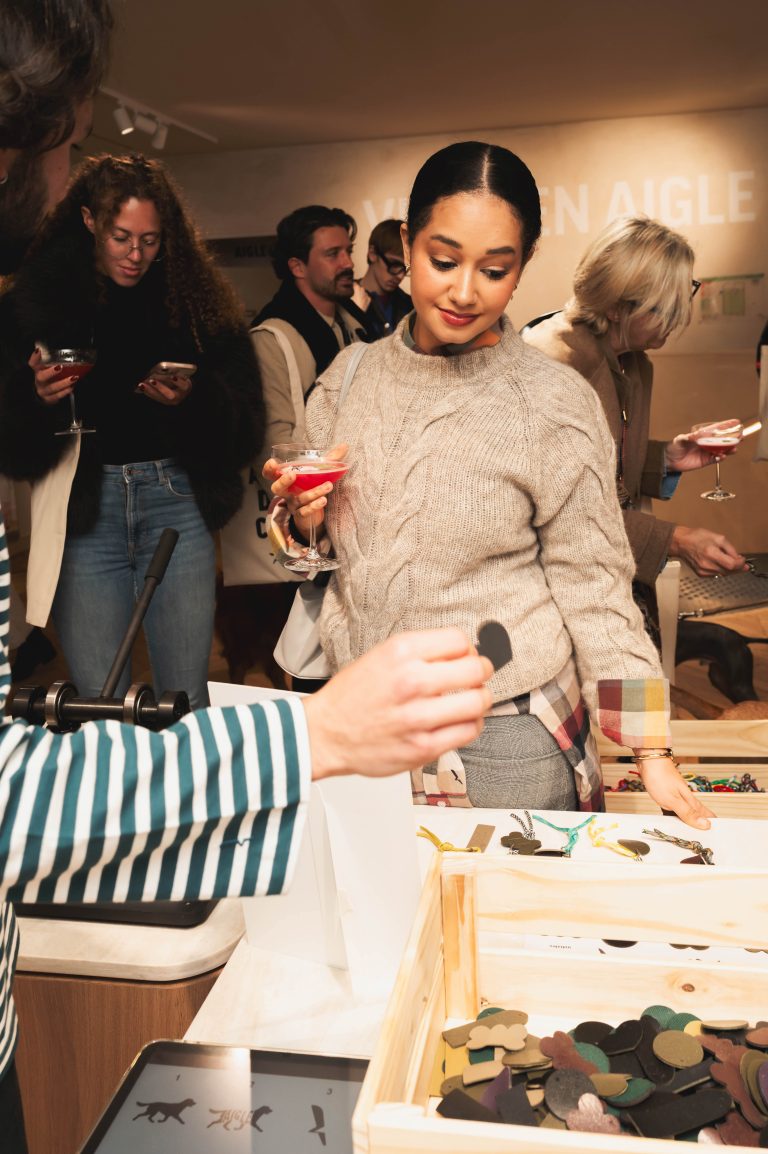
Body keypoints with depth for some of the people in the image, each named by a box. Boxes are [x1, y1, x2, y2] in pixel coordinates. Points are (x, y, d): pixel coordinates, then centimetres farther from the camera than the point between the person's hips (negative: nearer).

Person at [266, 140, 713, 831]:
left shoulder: (557, 404, -10)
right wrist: (303, 519, -10)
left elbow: (592, 585, -5)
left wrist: (653, 755, -6)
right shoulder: (348, 380, 1)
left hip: (504, 737, -3)